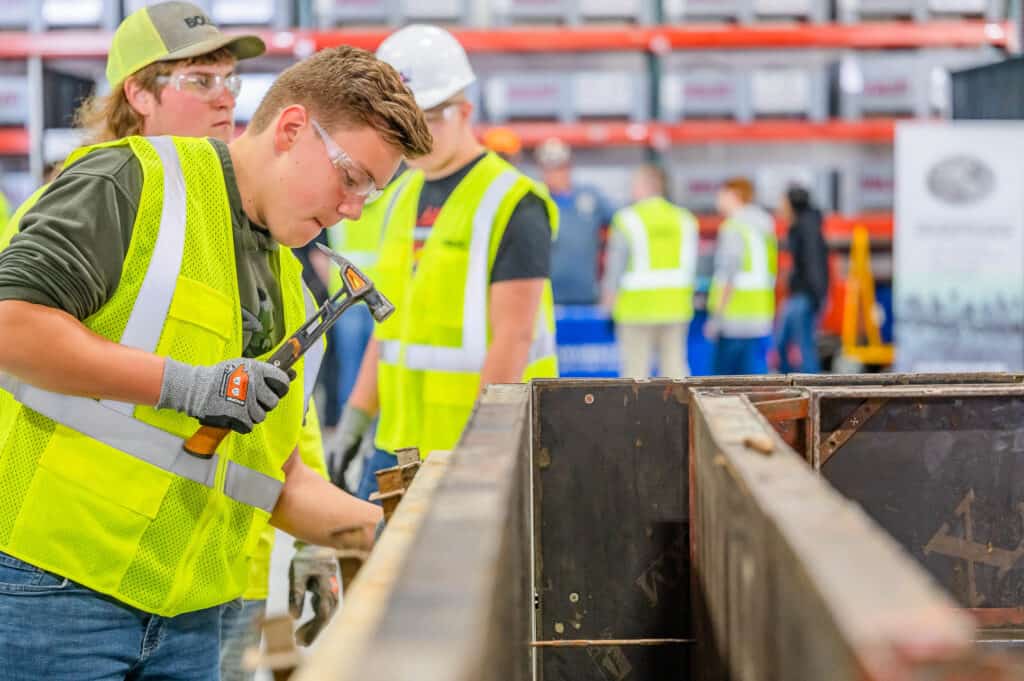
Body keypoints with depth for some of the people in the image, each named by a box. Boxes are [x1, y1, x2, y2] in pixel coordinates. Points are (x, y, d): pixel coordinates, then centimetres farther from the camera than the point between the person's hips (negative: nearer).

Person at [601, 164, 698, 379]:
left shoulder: (628, 218, -7)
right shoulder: (684, 218, 6)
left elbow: (616, 261, -6)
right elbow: (691, 262, 9)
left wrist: (609, 292, 6)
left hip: (638, 303, -4)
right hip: (676, 303, 4)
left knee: (636, 364, 1)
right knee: (674, 363, 8)